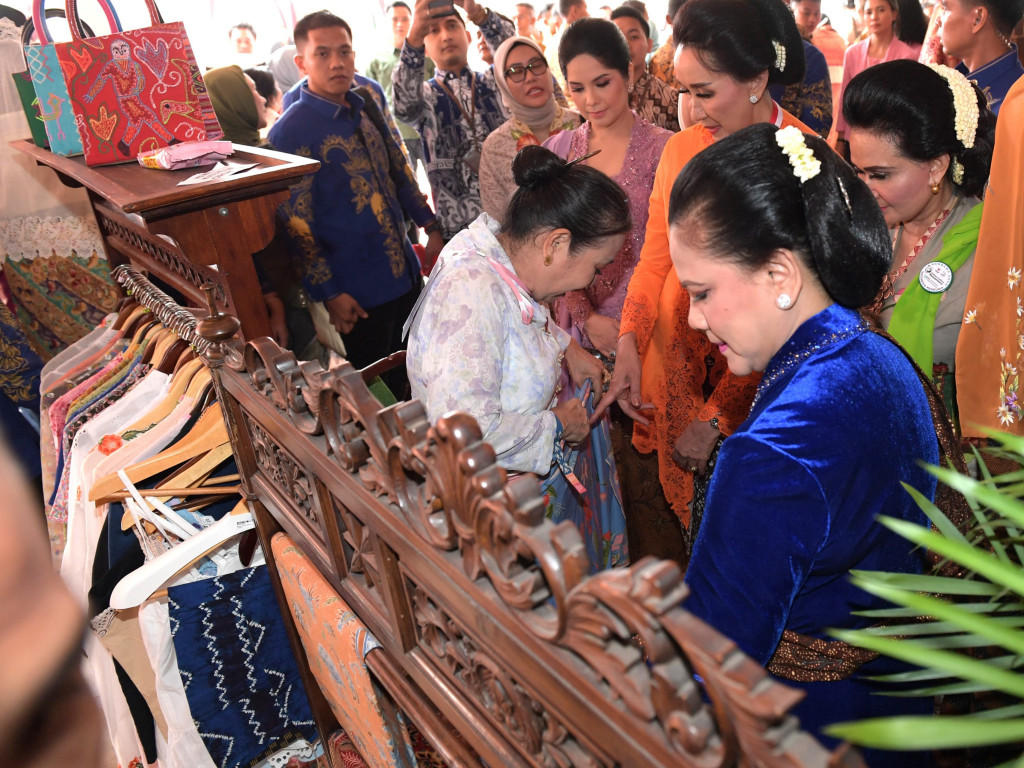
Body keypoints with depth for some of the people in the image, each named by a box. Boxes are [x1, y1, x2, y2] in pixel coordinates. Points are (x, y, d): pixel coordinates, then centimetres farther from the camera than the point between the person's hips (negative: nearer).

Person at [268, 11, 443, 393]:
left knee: (409, 379, 20)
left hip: (405, 273, 7)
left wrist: (430, 226, 14)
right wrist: (328, 293, -16)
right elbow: (296, 221, -15)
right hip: (357, 293, -6)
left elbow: (399, 171, 17)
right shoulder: (290, 131, -14)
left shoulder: (365, 109, 6)